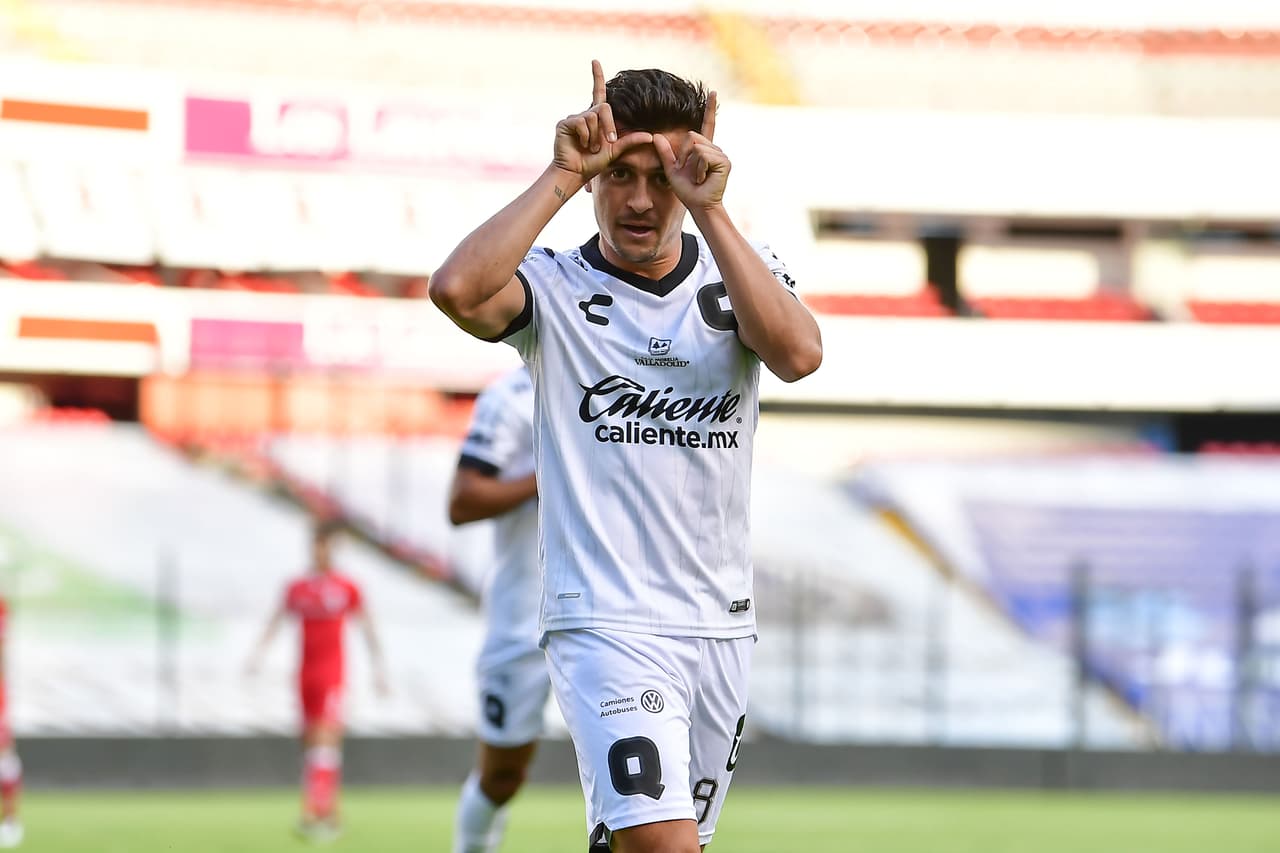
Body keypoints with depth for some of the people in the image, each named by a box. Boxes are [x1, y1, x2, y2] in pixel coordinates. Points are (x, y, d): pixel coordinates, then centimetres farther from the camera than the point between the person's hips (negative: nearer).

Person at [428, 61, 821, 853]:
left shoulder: (741, 272, 6)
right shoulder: (556, 288, -2)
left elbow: (799, 354, -16)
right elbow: (457, 289, -25)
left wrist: (710, 210, -20)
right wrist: (561, 176, -20)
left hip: (722, 628, 4)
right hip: (606, 625, -4)